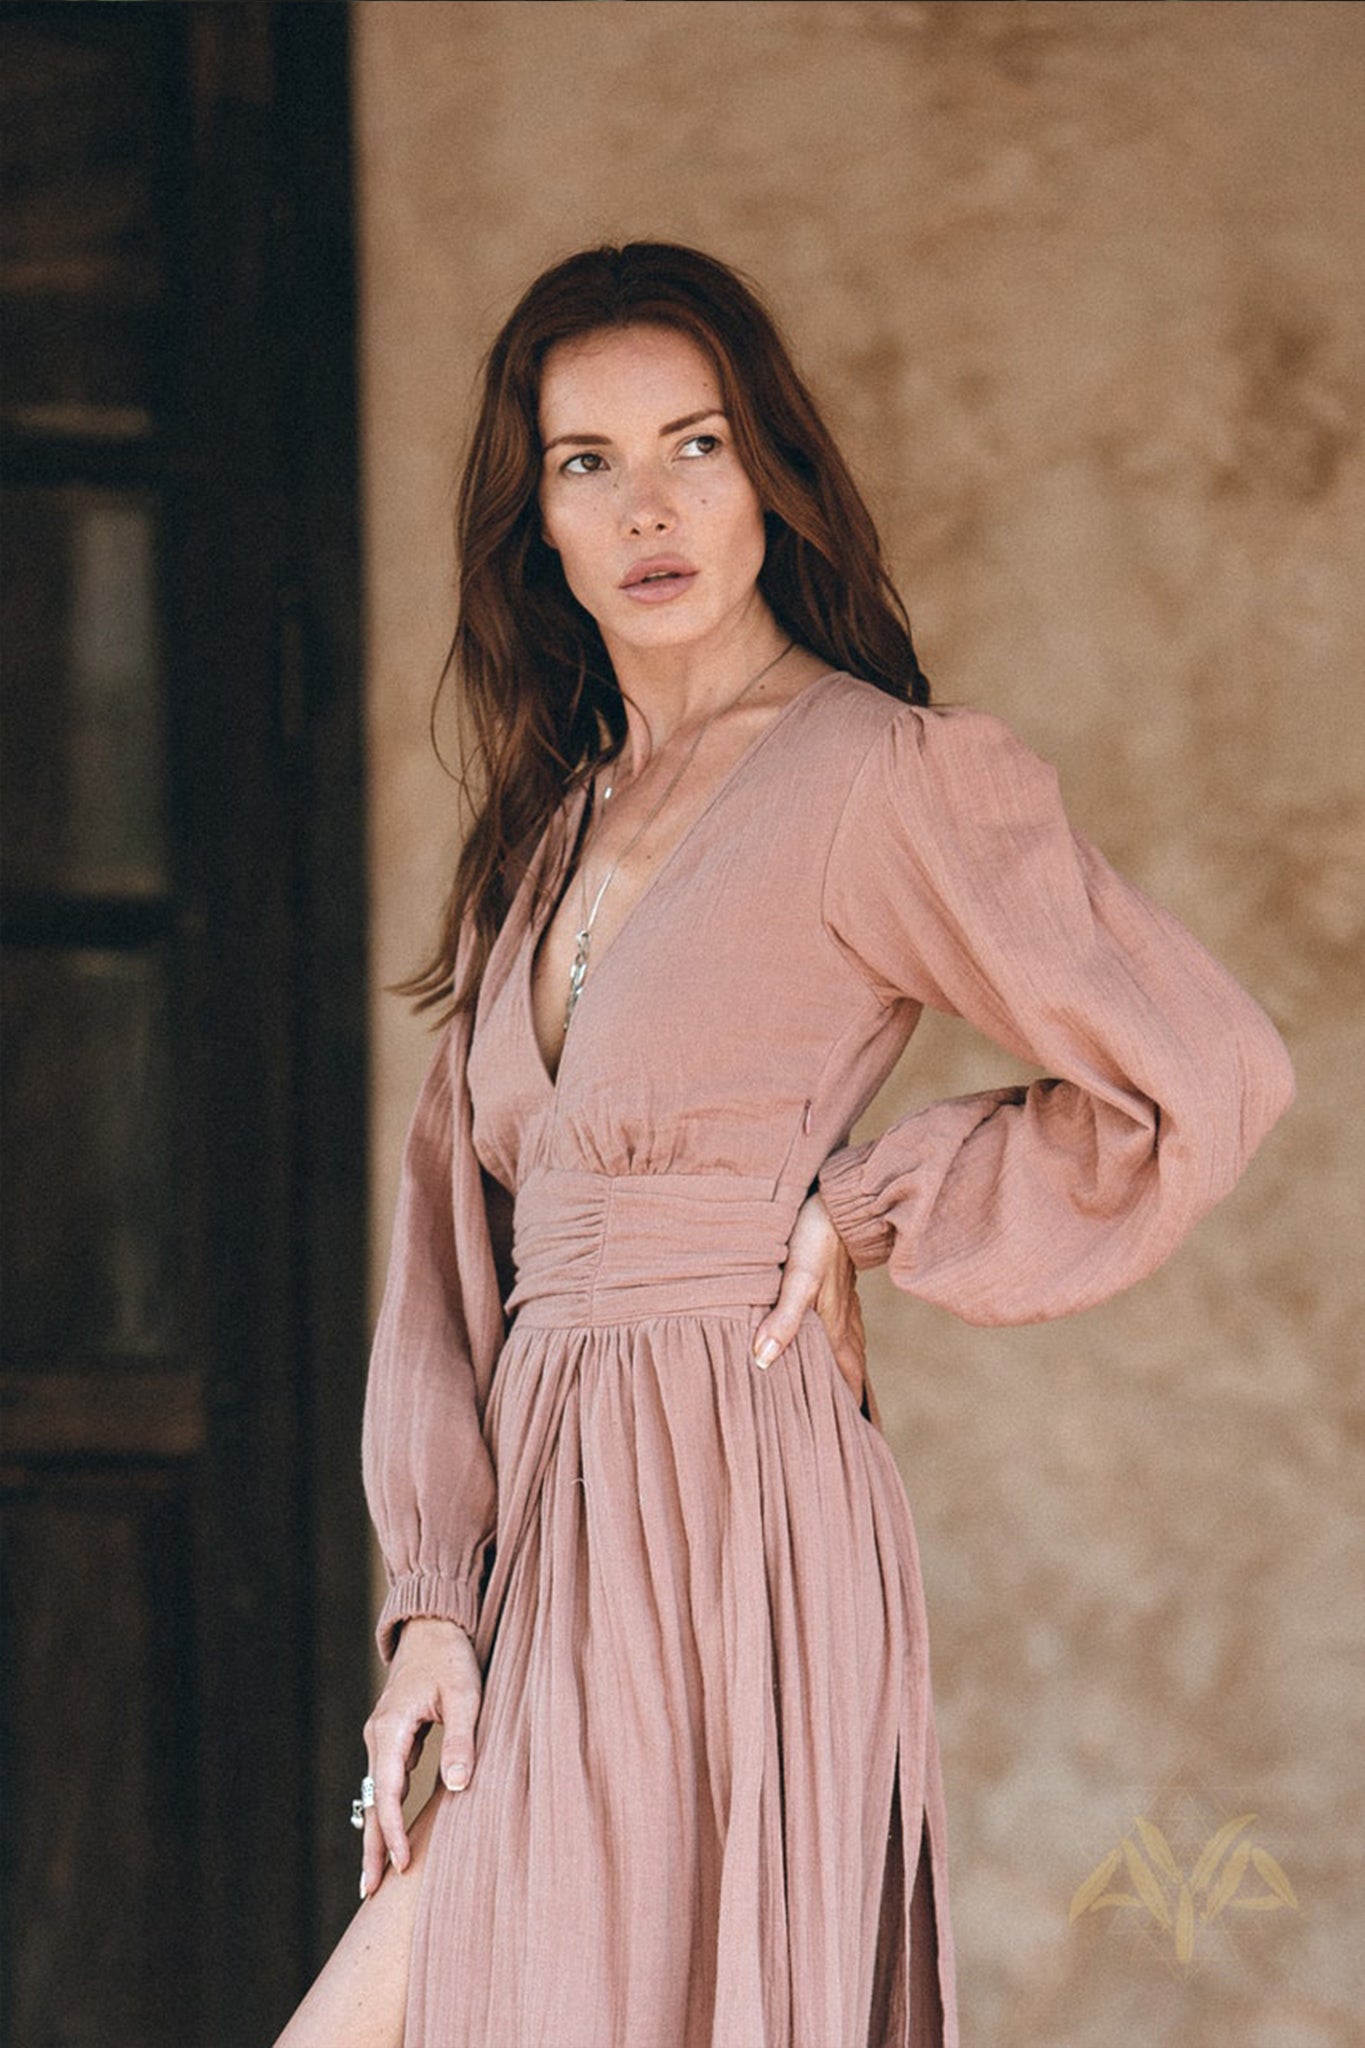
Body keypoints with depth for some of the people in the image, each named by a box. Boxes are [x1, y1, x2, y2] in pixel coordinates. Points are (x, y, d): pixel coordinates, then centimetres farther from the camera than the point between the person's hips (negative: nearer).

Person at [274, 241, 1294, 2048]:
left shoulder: (879, 779, -5)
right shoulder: (554, 828, 17)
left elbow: (1209, 1074, -6)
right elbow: (460, 1223, 13)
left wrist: (861, 1217, -3)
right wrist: (437, 1602, 2)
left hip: (726, 1530, -7)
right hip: (553, 1539, 8)